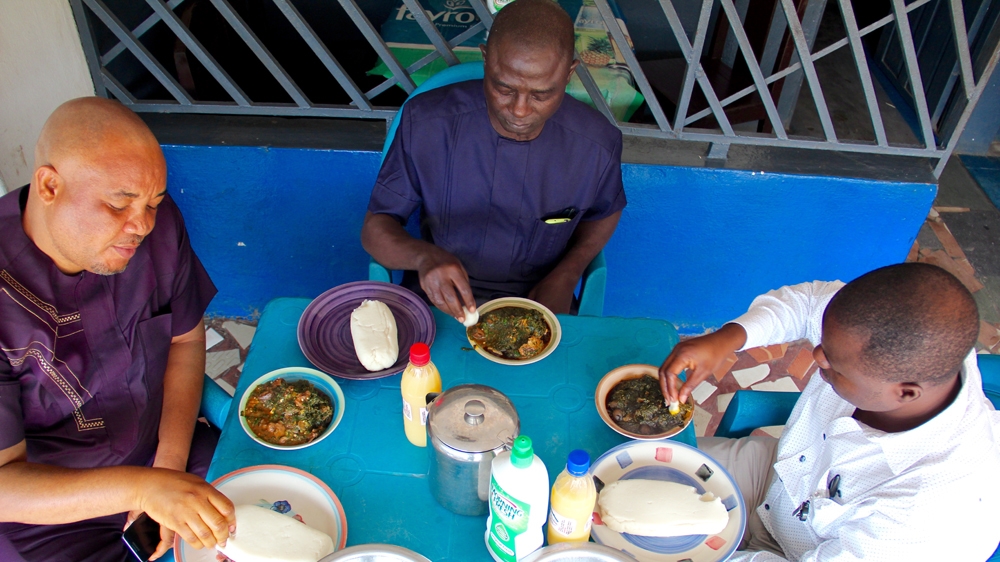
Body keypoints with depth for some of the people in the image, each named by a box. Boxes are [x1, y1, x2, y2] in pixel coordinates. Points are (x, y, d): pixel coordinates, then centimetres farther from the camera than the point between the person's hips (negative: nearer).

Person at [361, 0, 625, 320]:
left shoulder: (597, 143, -16)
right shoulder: (426, 122, -17)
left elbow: (605, 212, 7)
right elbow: (375, 228, -8)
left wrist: (567, 276, -9)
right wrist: (423, 255, -31)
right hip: (439, 301, -3)